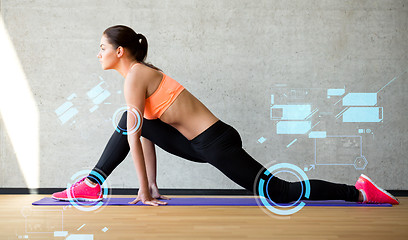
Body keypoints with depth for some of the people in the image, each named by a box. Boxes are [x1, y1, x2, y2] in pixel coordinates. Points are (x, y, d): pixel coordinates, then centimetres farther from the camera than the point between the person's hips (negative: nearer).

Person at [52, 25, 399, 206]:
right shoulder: (142, 72, 15)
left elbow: (134, 139, -16)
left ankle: (359, 192, 5)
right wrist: (152, 186, 16)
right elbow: (144, 134, 16)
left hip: (215, 143, -9)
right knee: (129, 121, 8)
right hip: (198, 143, 9)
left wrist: (146, 192, -10)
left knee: (279, 192, -4)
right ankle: (93, 185, 13)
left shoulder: (134, 78, -14)